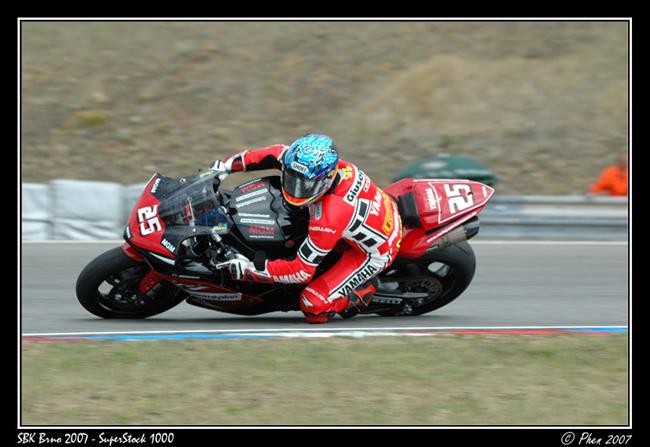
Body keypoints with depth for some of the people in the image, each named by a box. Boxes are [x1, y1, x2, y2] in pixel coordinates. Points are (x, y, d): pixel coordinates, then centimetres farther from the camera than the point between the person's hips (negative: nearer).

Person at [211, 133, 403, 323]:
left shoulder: (329, 218, -42)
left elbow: (302, 271, -32)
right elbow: (277, 154, -3)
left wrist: (250, 269, -29)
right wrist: (227, 165, -6)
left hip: (373, 253, -8)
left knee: (314, 308, -13)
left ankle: (365, 289, 7)